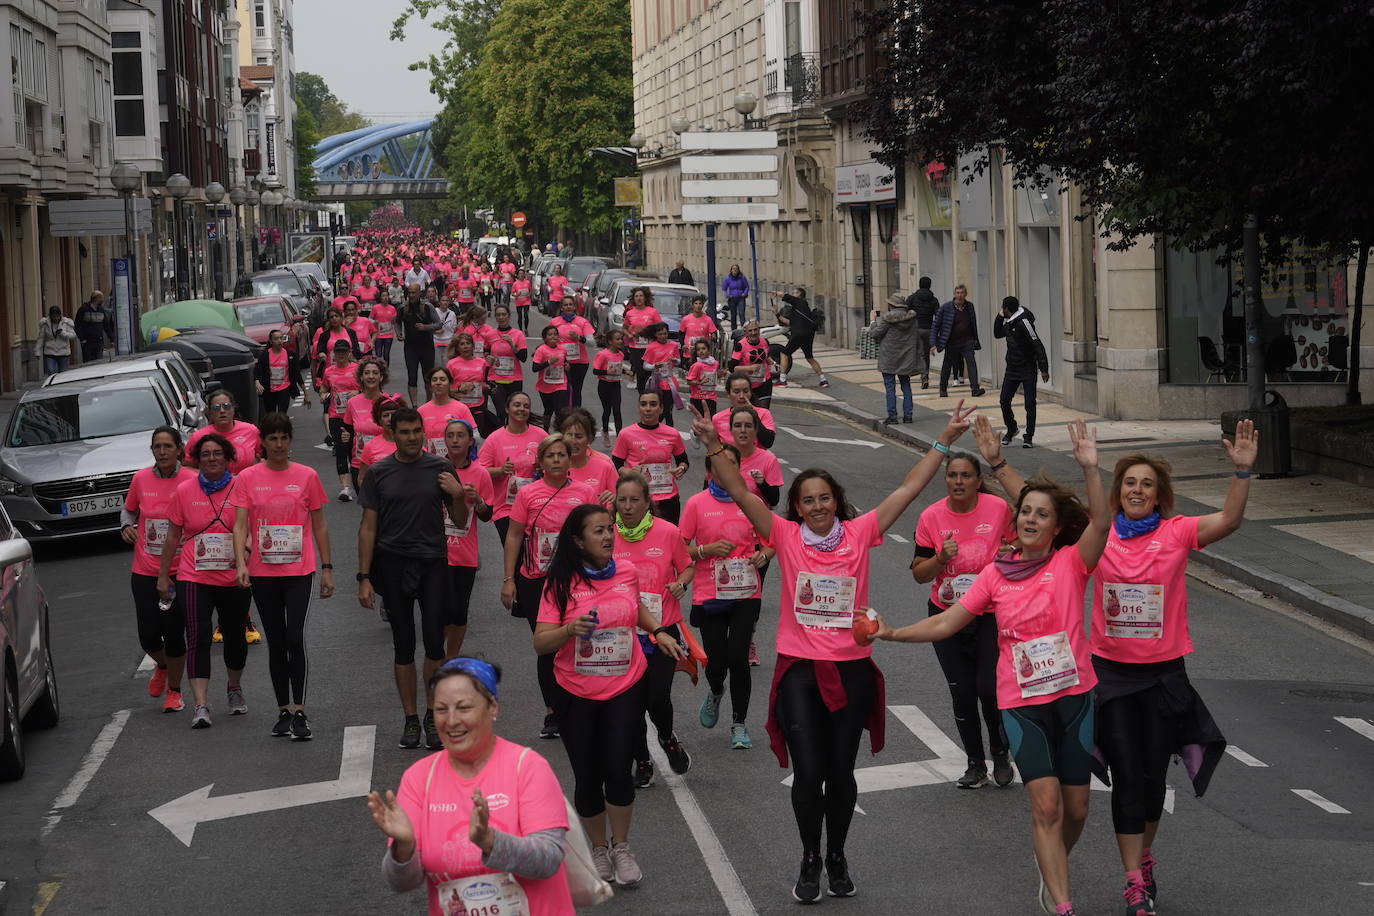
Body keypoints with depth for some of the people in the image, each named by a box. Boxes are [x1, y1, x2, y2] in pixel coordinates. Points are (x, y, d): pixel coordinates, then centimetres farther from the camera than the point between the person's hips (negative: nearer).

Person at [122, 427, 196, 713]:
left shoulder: (192, 481, -7)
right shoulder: (141, 479, 1)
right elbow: (129, 509, 19)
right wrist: (126, 526, -2)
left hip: (179, 570, -3)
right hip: (144, 571, 3)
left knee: (173, 633, -1)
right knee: (148, 636, 3)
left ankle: (174, 691, 21)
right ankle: (162, 666, 38)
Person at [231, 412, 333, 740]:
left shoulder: (307, 476, 2)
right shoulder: (248, 478, 2)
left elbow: (319, 525, 7)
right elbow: (240, 525, -3)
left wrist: (327, 569, 5)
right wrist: (241, 563, -18)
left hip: (299, 571, -1)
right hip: (263, 574, 2)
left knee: (295, 639, -12)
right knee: (276, 642, 9)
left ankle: (299, 711, -8)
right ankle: (283, 710, 18)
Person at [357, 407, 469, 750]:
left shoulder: (440, 469, 3)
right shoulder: (378, 473, 2)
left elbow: (460, 522, 9)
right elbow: (368, 528, 4)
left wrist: (458, 496, -12)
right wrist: (364, 577, -1)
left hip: (433, 562, 0)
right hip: (393, 564, 0)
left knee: (434, 640, -7)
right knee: (403, 645, 5)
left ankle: (433, 715, 9)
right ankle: (410, 719, 14)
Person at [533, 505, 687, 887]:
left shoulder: (626, 573, 0)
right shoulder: (561, 584, -10)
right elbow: (540, 643, -14)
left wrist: (659, 631, 11)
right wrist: (569, 629, -31)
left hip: (625, 688, 1)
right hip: (576, 695, -1)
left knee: (617, 770, -11)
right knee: (587, 777, 5)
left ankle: (621, 847, 12)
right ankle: (599, 848, 29)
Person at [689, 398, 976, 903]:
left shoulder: (859, 533, 1)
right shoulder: (786, 537, -2)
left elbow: (908, 489, 1)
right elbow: (740, 492, -9)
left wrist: (944, 441, -2)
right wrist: (713, 446, -21)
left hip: (852, 668, 1)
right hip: (800, 670, -1)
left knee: (840, 772, 8)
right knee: (808, 773, -3)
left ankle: (837, 857, 28)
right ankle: (810, 860, 17)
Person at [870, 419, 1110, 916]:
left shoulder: (1071, 563, -4)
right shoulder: (996, 574, 1)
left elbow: (1100, 523, -23)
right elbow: (946, 622, 5)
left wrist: (1090, 468, -34)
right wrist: (893, 633, -2)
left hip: (1074, 695, 0)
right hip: (1022, 702, 0)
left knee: (1075, 808, 9)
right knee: (1045, 802, -12)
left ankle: (1053, 869, 39)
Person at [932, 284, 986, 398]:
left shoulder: (969, 307, 2)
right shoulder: (946, 307, -8)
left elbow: (974, 325, 12)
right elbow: (935, 326, -5)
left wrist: (975, 340, 12)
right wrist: (933, 343, -11)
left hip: (967, 341, 1)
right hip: (951, 342, -1)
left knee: (971, 362, -16)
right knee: (947, 366, 10)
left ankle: (975, 388, -22)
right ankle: (943, 389, 28)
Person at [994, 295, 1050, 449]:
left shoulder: (1023, 322, -17)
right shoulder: (1009, 323, 9)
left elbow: (1038, 346, -19)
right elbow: (997, 334, 26)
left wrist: (1043, 369, -22)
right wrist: (999, 317, 10)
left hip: (1028, 371, -8)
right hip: (1011, 370, 8)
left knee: (1030, 404, -3)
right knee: (1004, 401, 4)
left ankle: (1028, 436, 4)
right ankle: (1011, 430, 24)